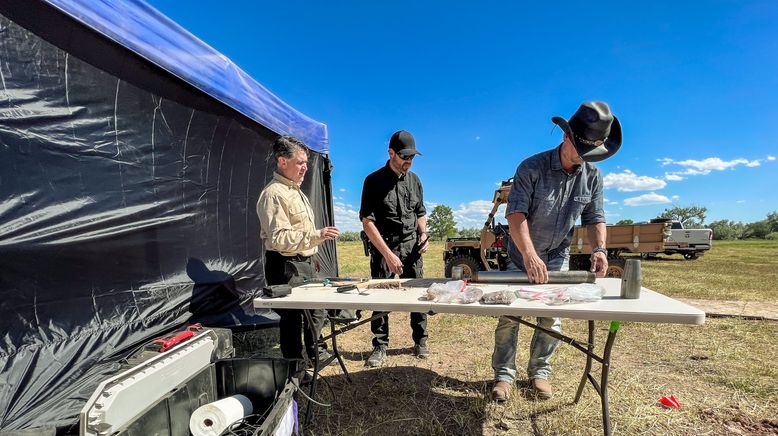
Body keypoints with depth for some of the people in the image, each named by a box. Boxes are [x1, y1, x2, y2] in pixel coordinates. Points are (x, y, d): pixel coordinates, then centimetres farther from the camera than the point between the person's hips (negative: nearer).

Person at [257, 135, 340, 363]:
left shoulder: (295, 190, 15)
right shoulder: (274, 194, -17)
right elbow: (278, 238, -25)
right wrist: (316, 236, -29)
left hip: (303, 263, 10)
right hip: (286, 266, -10)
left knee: (317, 309, 20)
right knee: (292, 316, 1)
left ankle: (313, 351, 39)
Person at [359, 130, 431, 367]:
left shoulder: (414, 180, 10)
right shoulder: (374, 181, -5)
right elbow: (367, 221, -11)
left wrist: (423, 234, 1)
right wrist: (388, 254, -16)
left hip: (411, 246, 4)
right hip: (383, 246, -4)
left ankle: (420, 342, 20)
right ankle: (380, 346, 15)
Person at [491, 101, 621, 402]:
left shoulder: (592, 176, -5)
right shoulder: (531, 168, -21)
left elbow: (594, 217, 2)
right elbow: (515, 213, -28)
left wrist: (599, 248, -17)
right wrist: (529, 254, -39)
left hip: (558, 257, 4)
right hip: (522, 256, -3)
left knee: (552, 319, 8)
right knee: (509, 316, 2)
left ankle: (539, 372, 26)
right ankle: (504, 374, 16)